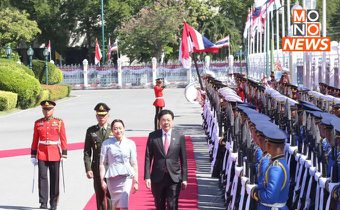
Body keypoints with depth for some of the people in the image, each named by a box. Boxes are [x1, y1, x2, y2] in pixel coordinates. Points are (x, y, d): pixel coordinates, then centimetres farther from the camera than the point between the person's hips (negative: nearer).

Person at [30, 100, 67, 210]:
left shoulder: (59, 122, 2)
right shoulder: (38, 123, 6)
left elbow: (63, 139, 2)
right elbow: (35, 140, 9)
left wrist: (64, 154, -3)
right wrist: (33, 155, 6)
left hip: (55, 155, -1)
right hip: (42, 154, 1)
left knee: (54, 179, 4)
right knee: (42, 177, -5)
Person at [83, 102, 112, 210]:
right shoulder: (91, 131, 7)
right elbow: (87, 152, 6)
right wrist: (88, 169, -4)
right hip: (97, 169, 2)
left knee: (111, 196, -8)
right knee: (100, 197, 7)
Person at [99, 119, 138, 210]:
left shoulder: (130, 143, 3)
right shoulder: (107, 144, 1)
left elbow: (134, 164, 5)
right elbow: (102, 164, 4)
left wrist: (136, 181, 3)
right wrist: (102, 180, -2)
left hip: (126, 176, -1)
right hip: (112, 177, 1)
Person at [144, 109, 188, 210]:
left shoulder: (179, 137, 1)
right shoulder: (153, 136, 1)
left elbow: (183, 160, 3)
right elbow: (148, 158, 0)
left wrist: (184, 178, 0)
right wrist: (147, 176, -7)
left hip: (174, 178, -1)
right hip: (157, 178, 1)